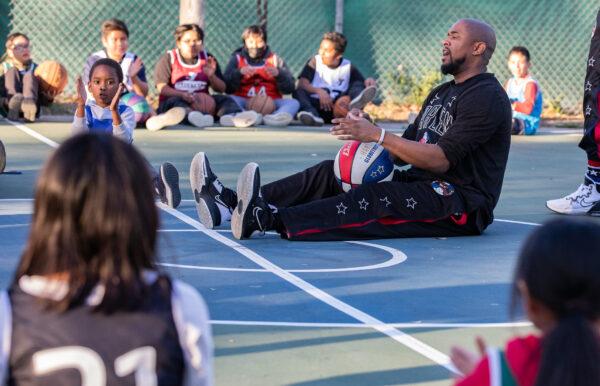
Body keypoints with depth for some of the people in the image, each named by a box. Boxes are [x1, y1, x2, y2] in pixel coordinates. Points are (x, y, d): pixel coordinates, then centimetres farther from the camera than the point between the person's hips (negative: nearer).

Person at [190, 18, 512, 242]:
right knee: (332, 173, -5)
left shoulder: (486, 97, -9)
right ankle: (230, 202, -21)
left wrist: (377, 135, -21)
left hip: (462, 206, -9)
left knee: (375, 200, -33)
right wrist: (365, 136, -4)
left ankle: (271, 218, -53)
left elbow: (441, 159, -20)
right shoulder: (441, 93, 23)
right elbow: (404, 152, 17)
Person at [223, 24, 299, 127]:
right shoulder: (237, 59, 15)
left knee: (293, 103, -25)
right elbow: (227, 88, 1)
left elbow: (289, 88, 7)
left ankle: (274, 118, -59)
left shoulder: (275, 59, 18)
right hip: (245, 102, -1)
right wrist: (239, 73, -16)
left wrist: (278, 74, -12)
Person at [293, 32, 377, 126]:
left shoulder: (348, 66, 11)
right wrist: (319, 91, -23)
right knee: (298, 92, -25)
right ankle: (312, 114, -55)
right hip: (316, 104, -1)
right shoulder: (315, 61, 7)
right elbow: (302, 84, -6)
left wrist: (369, 81, -18)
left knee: (358, 84, -12)